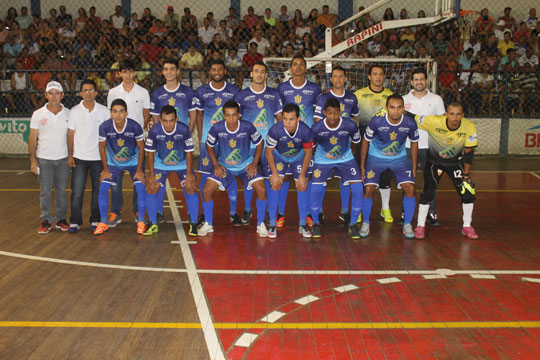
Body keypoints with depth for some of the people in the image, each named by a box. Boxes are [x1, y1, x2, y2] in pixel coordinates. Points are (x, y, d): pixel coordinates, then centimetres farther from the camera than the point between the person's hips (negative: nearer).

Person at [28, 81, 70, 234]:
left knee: (61, 190, 8)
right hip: (43, 159, -1)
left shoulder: (68, 114, 2)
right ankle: (46, 220, 13)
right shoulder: (38, 114, -1)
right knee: (45, 191, 3)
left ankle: (61, 219, 19)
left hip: (63, 158, 1)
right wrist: (33, 160, -5)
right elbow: (32, 139, 1)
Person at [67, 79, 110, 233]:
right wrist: (70, 155, -1)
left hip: (98, 157, 1)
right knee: (77, 191, -2)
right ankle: (75, 222, 8)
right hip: (79, 157, 0)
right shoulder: (75, 111, 1)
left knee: (98, 190, 6)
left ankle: (95, 220, 19)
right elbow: (71, 134, 4)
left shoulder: (104, 111, 1)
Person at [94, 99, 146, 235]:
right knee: (103, 187, -9)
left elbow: (141, 148, -12)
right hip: (113, 163, 1)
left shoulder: (135, 126, -26)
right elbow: (102, 147, -6)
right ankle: (103, 223, 5)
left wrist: (139, 170, -10)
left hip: (133, 161, -1)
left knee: (140, 188, -14)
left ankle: (141, 222, 3)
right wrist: (105, 169, -3)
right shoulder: (104, 127, -23)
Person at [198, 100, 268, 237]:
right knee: (207, 190, -14)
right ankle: (208, 224, 7)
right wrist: (216, 165, -7)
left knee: (261, 190, -20)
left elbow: (259, 143, -3)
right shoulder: (217, 128, -19)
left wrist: (254, 164, -10)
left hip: (246, 165, -1)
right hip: (224, 166, 1)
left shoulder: (248, 127, -21)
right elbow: (209, 145, 1)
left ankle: (260, 224, 1)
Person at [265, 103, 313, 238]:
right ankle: (272, 223, -6)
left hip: (298, 156, 1)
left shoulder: (305, 131, -30)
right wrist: (274, 173, -17)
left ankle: (302, 224, 7)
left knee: (302, 186, -7)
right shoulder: (275, 130, -34)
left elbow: (308, 153, -13)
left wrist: (302, 175, -12)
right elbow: (269, 151, -16)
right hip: (279, 155, -1)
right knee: (276, 184, -16)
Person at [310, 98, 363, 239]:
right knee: (316, 190, -17)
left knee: (358, 189, -13)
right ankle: (316, 223, 8)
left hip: (345, 159, 1)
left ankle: (353, 224, 7)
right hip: (322, 160, -1)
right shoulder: (316, 128, -24)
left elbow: (356, 141, 1)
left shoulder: (350, 125, -22)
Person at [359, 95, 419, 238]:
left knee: (410, 188, -13)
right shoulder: (376, 121, -24)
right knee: (368, 189, -13)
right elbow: (365, 142, -8)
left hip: (400, 158, 1)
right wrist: (362, 166, -4)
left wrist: (414, 167, 4)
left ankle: (407, 224, 6)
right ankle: (365, 223, 9)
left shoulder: (410, 123, -19)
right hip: (376, 157, -1)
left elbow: (414, 144, 0)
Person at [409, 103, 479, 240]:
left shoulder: (469, 127, -23)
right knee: (428, 192, -13)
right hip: (434, 160, -2)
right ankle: (420, 226, 5)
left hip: (455, 161, 2)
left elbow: (469, 153, -13)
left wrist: (466, 175, -9)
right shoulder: (434, 122, -31)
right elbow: (413, 119, -17)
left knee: (468, 191, -4)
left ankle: (467, 226, 16)